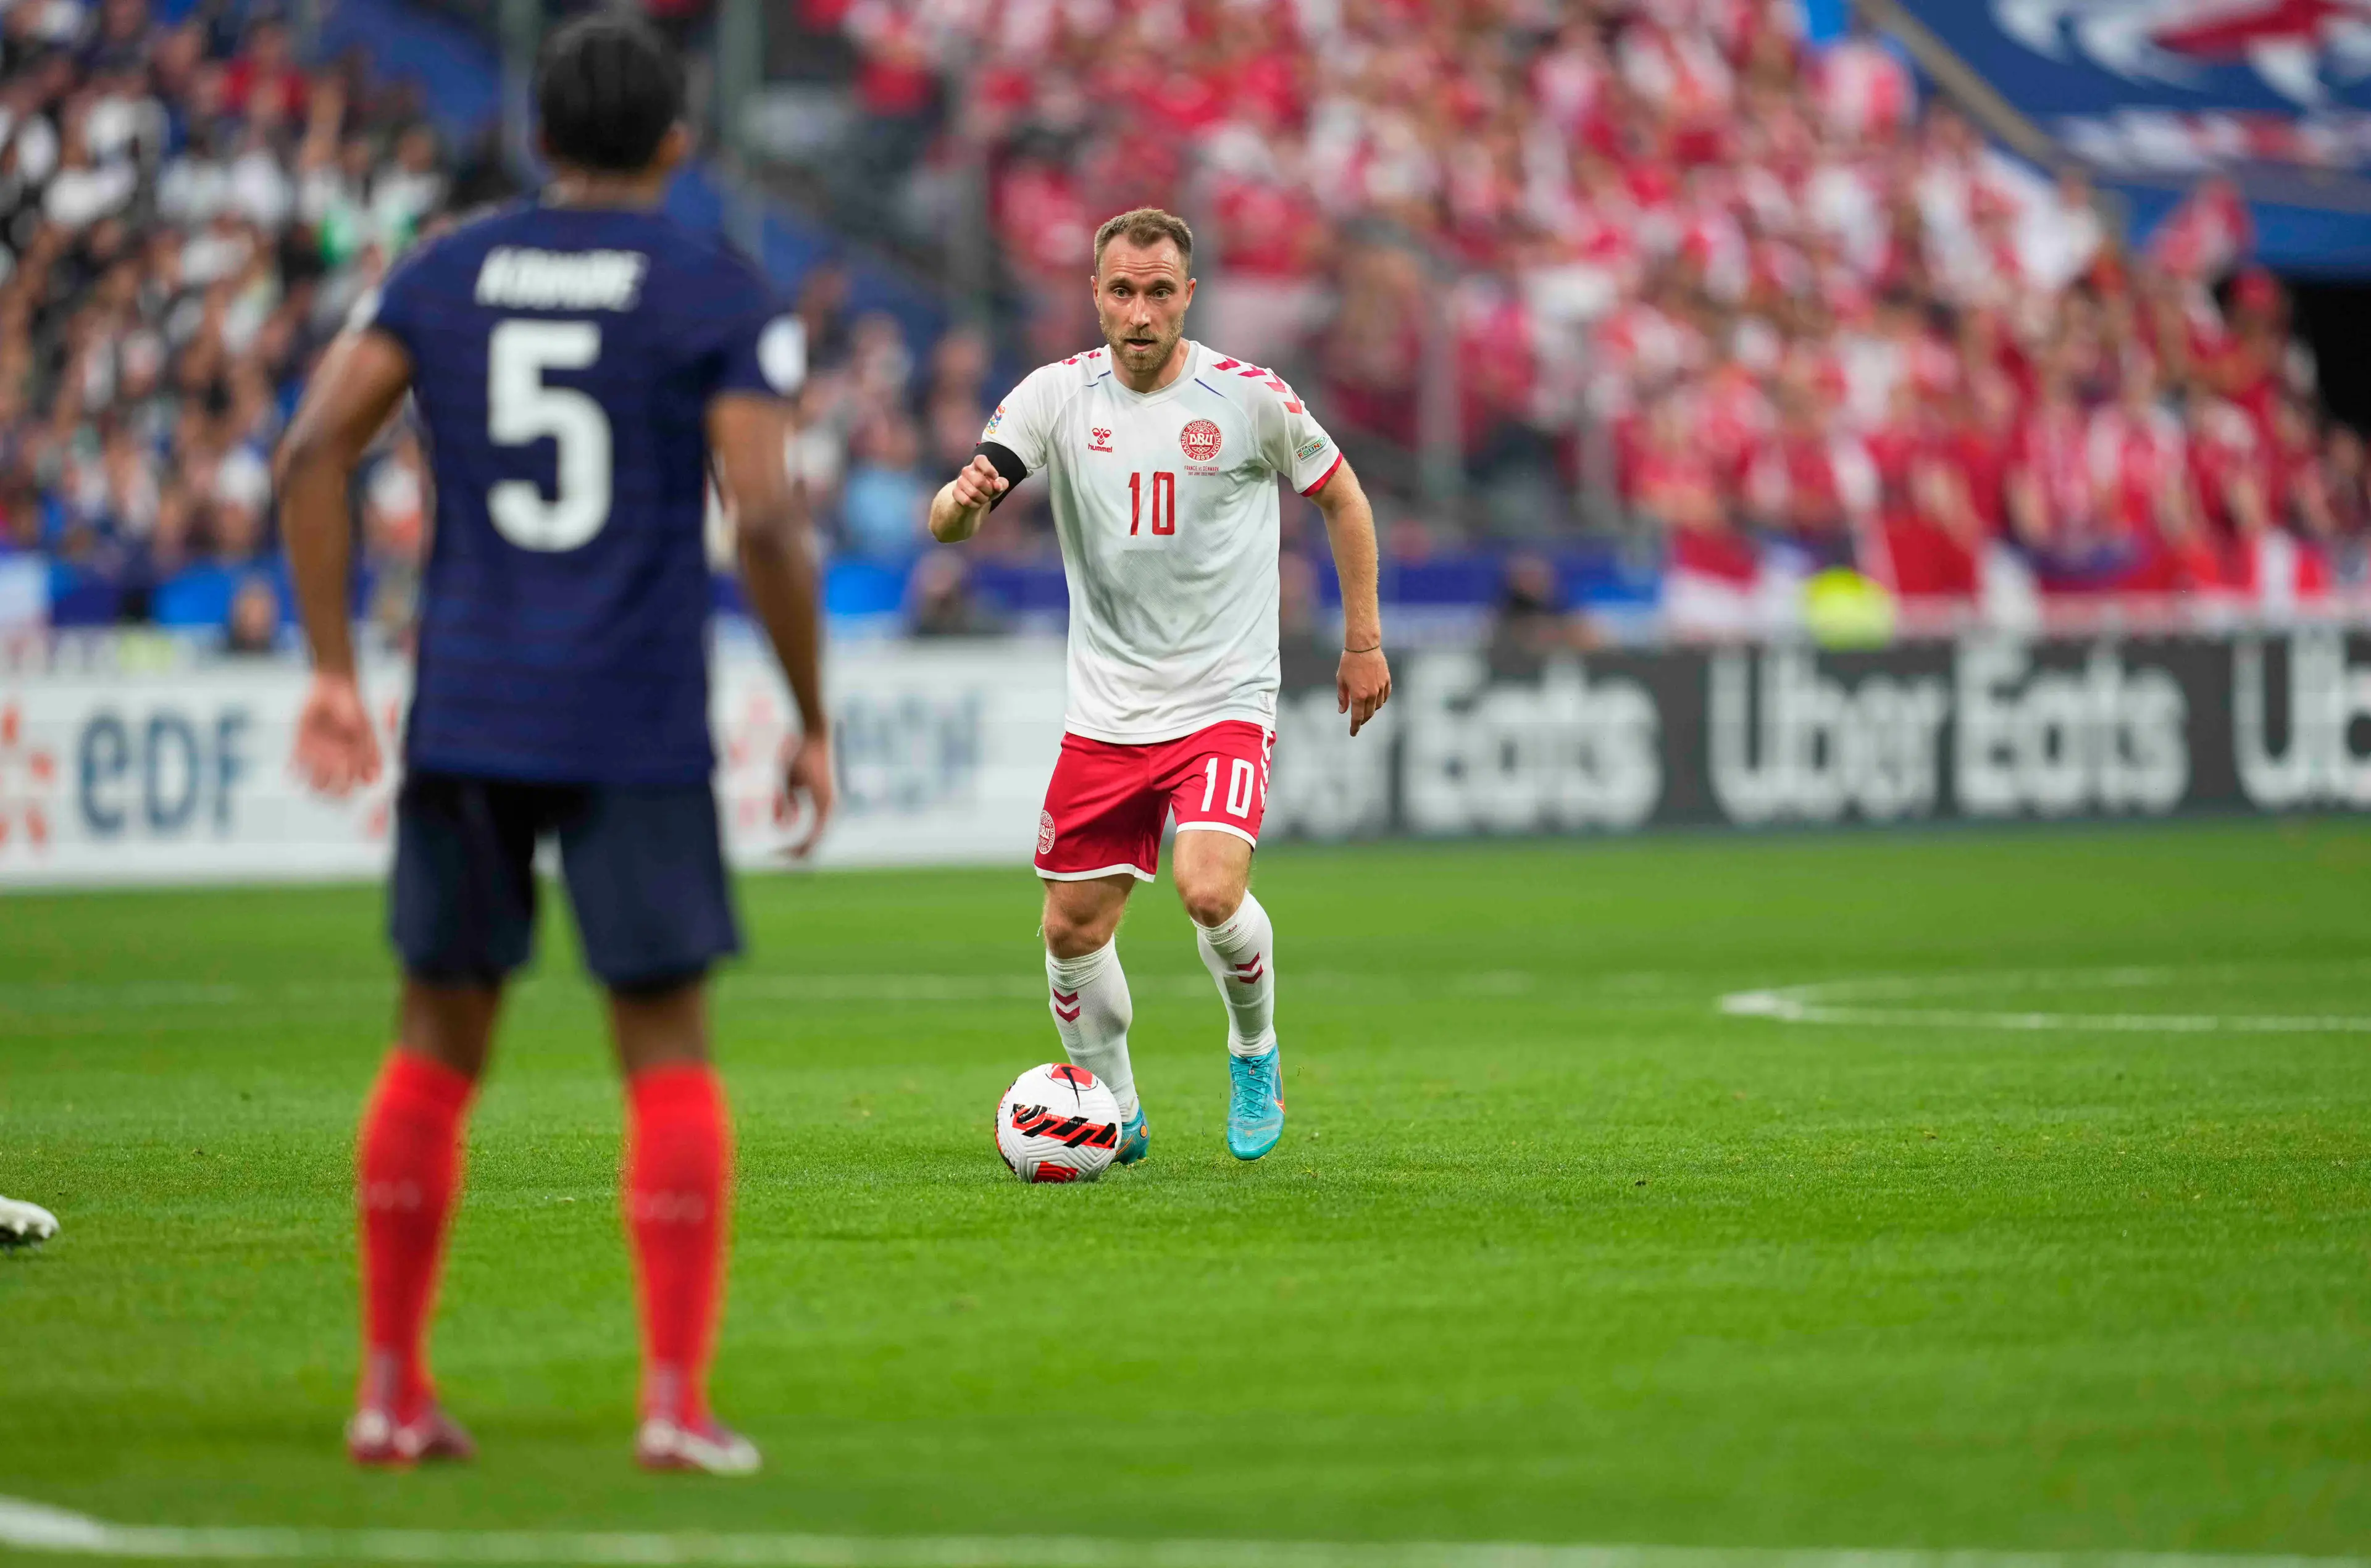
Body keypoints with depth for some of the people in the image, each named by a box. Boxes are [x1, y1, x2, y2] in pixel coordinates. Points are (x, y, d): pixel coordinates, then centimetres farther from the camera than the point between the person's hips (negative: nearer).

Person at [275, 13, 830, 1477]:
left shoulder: (444, 275, 8)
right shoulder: (722, 298, -2)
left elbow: (314, 451, -1)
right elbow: (766, 520, -12)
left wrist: (334, 674, 2)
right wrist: (814, 725, -2)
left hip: (461, 718, 3)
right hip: (638, 734, -3)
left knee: (435, 1050, 13)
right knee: (670, 1056, 2)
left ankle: (392, 1391, 12)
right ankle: (678, 1401, -6)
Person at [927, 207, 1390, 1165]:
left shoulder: (1250, 397, -8)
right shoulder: (1059, 395, -3)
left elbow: (1340, 495, 9)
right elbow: (948, 523, -11)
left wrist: (1363, 640, 8)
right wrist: (963, 499, -36)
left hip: (1225, 702, -3)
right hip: (1103, 716, 3)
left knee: (1210, 892, -23)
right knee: (1073, 931, 3)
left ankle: (1255, 1052, 6)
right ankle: (1114, 1115, 26)